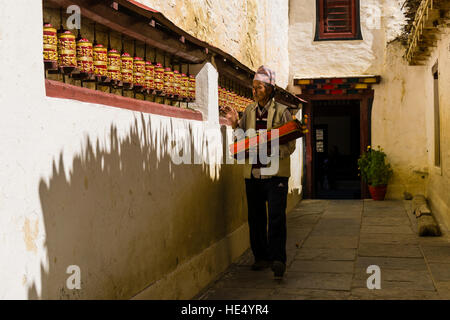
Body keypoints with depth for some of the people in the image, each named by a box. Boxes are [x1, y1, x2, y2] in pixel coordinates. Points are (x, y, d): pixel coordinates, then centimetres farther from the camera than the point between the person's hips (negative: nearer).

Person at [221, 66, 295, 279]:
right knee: (256, 217, 9)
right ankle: (261, 257, 22)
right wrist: (235, 124, -5)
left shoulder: (282, 112, 0)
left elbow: (290, 144, -3)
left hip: (275, 172, -4)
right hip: (252, 172, 4)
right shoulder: (249, 111, 13)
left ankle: (278, 260, -4)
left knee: (276, 217, -9)